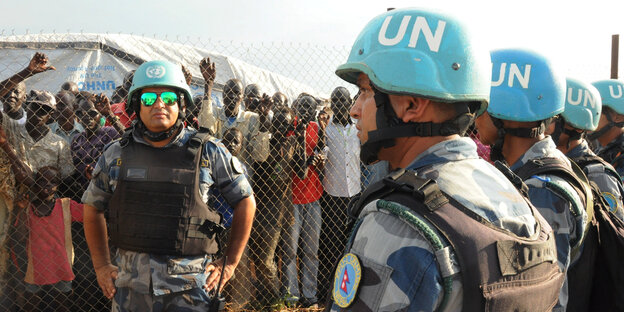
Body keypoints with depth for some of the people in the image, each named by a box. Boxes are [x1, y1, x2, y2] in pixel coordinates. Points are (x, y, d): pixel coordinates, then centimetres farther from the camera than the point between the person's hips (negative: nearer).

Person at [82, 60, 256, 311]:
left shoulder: (208, 152, -1)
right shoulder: (116, 154, 5)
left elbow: (245, 202, 6)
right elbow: (93, 207, 17)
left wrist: (230, 263, 4)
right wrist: (101, 266, 13)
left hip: (190, 284, -2)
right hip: (131, 284, 2)